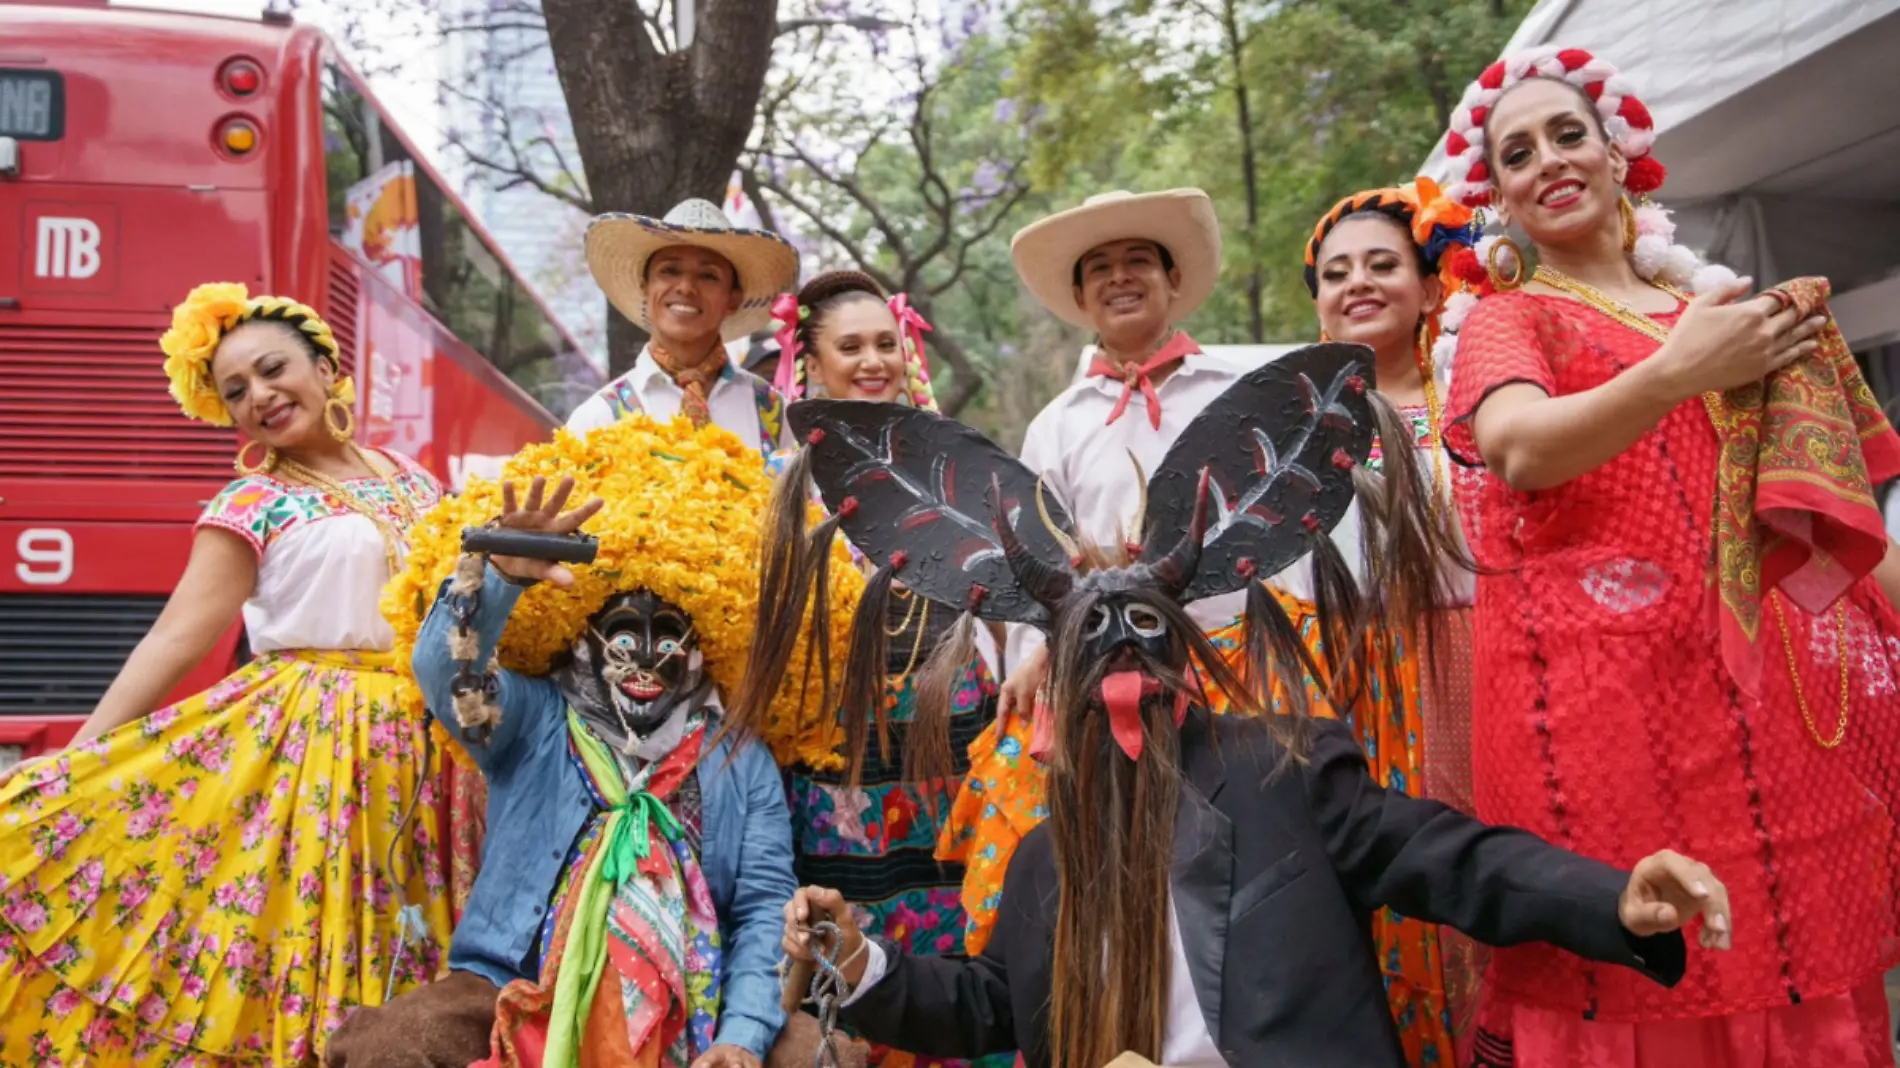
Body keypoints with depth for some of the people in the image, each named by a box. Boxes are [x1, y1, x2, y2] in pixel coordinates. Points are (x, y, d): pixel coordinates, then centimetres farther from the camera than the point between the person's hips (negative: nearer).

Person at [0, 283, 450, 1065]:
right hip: (307, 739, -4)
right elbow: (176, 637, -9)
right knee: (304, 937, -4)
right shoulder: (251, 505, -3)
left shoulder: (407, 477, 11)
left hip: (420, 740, 4)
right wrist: (75, 758, -16)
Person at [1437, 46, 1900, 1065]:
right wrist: (1681, 372, -28)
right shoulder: (1507, 317, 5)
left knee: (1806, 974, 6)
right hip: (1607, 694, -4)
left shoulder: (1722, 304, 17)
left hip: (1783, 692, 4)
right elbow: (1519, 449, -18)